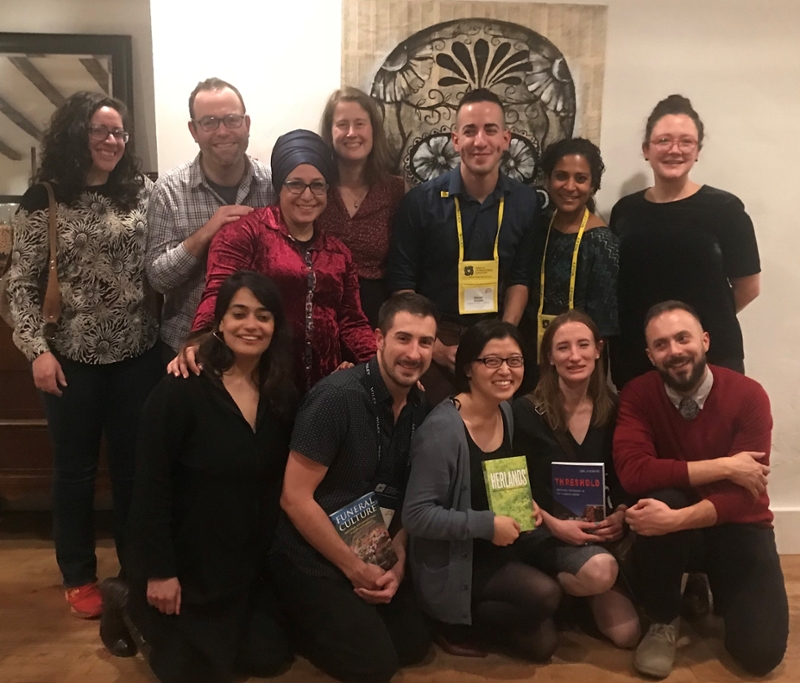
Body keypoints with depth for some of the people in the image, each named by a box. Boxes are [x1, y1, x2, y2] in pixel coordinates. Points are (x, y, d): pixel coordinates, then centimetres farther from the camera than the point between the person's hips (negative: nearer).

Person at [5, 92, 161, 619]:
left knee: (134, 462, 12)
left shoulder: (142, 191, 2)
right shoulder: (44, 198, -4)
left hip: (138, 353, 2)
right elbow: (23, 283, -2)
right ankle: (79, 575, 32)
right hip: (72, 356, -1)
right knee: (76, 468, 12)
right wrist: (37, 349, -10)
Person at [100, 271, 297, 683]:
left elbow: (281, 482, 2)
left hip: (250, 562, 6)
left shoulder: (282, 395, -3)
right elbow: (151, 487, -20)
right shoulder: (180, 390, -22)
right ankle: (133, 607, 31)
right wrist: (158, 571, -18)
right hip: (187, 560, -6)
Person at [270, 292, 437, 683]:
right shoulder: (338, 397, -25)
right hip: (314, 556, -7)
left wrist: (397, 560, -5)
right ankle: (296, 620, 14)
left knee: (414, 644, 9)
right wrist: (355, 569, -17)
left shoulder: (420, 407, -2)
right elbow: (295, 498, -23)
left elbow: (407, 494, 9)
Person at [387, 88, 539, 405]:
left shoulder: (525, 201, -1)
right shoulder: (421, 201, -10)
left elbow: (520, 278, 6)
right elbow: (401, 283, -7)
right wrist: (436, 347, -13)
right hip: (433, 336, -2)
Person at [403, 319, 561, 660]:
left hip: (495, 553, 8)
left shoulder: (506, 412, 0)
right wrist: (486, 524, -26)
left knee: (542, 643, 2)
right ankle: (459, 625, -1)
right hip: (450, 565, -8)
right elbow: (416, 515, -26)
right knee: (545, 594, -24)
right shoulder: (442, 429, -27)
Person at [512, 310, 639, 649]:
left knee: (626, 633, -13)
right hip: (543, 531, -4)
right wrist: (554, 524, -19)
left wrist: (621, 514, -12)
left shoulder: (612, 409, 2)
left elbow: (621, 477, 8)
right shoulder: (525, 412, -10)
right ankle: (556, 588, 1)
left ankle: (592, 591, 19)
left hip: (597, 530, 4)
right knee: (600, 570, -33)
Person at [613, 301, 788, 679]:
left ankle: (711, 592, 20)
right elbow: (633, 471, -27)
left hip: (737, 526, 0)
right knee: (662, 501, -35)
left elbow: (743, 495, -22)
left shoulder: (748, 395, -16)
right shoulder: (638, 394, -13)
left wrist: (678, 520, -38)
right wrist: (722, 467, -28)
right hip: (675, 526, 0)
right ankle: (663, 621, -8)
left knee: (761, 652, -17)